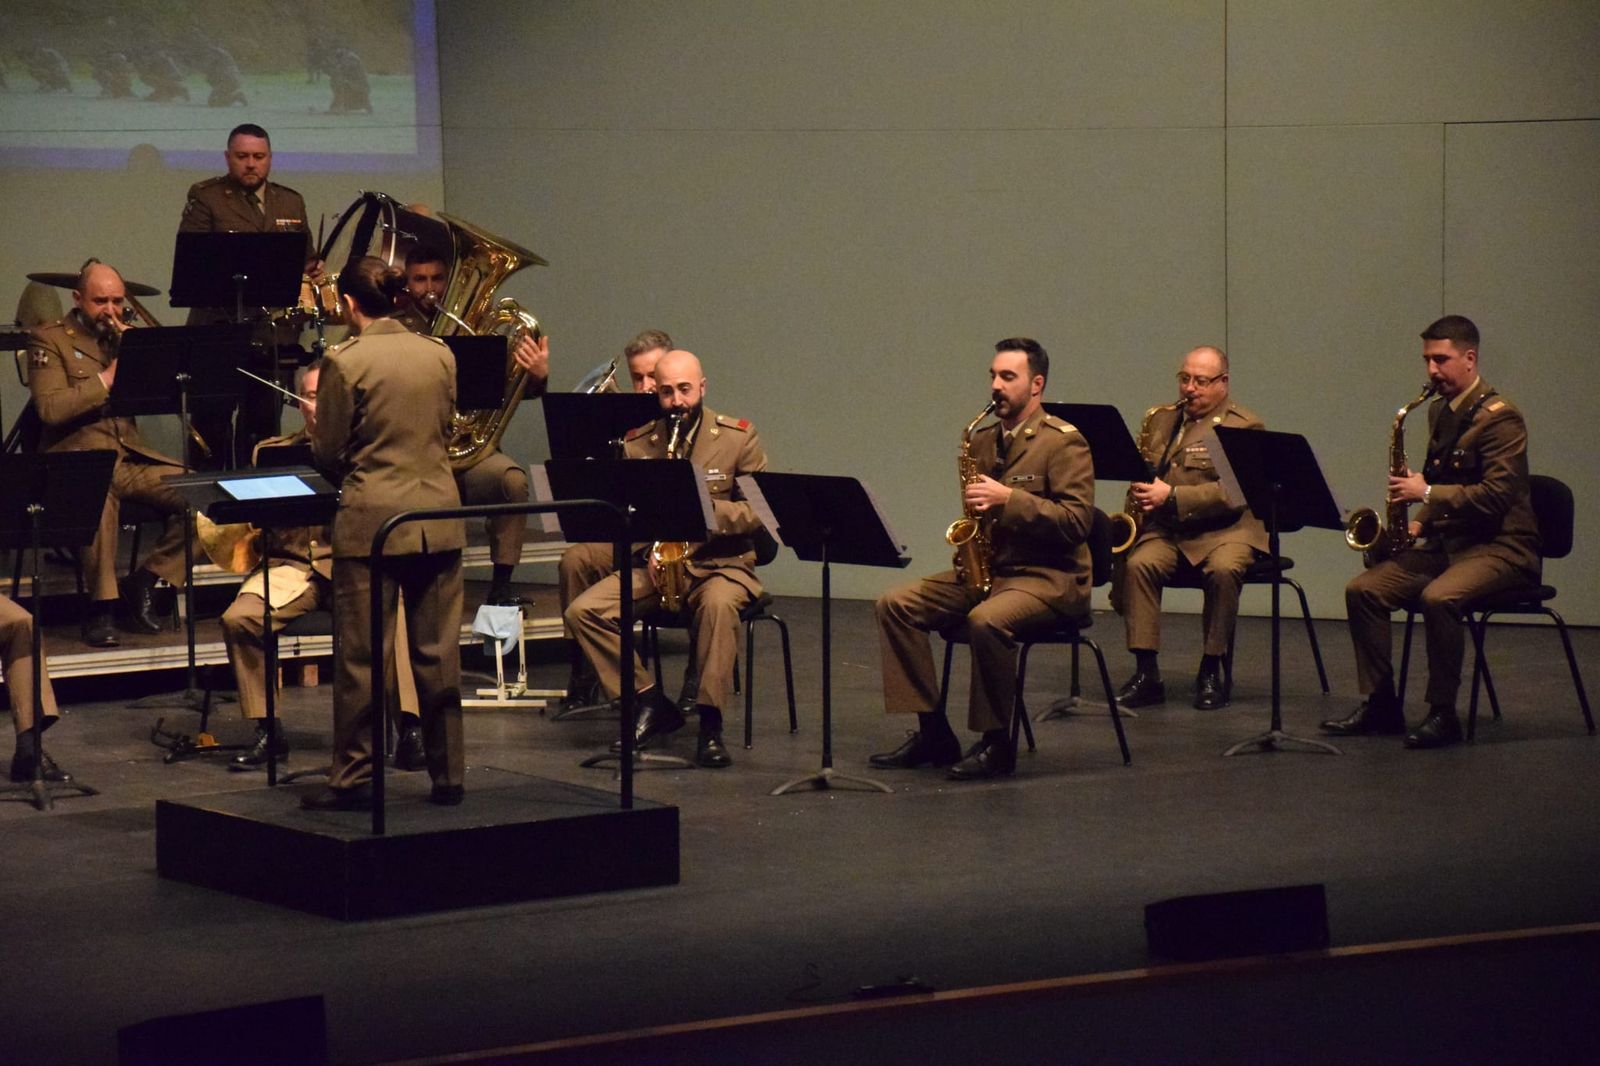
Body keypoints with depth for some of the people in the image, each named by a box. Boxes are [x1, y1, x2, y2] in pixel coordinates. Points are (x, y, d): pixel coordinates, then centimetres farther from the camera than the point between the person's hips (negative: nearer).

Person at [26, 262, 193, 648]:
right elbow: (50, 408, -12)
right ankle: (100, 607, -29)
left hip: (131, 456, 6)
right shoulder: (50, 339, 4)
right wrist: (106, 380, -15)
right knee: (99, 490, -40)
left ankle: (144, 582, -6)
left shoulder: (124, 338, 20)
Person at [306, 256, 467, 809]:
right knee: (439, 654, 9)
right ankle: (448, 774, 13)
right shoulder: (439, 356, 4)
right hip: (438, 516, 4)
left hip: (372, 519, -4)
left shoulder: (345, 362, -10)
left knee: (362, 657, 2)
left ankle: (353, 779, 6)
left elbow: (328, 453, -5)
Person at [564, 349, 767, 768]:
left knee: (717, 603, -39)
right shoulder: (636, 444, 6)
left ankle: (710, 723, -31)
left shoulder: (738, 437, -1)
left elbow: (762, 510, -5)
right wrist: (646, 554, -9)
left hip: (720, 563, -3)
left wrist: (707, 508, -21)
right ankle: (650, 703, -11)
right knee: (581, 612, -18)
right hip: (655, 564, 3)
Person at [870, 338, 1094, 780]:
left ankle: (996, 743, -20)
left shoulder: (1064, 442, -8)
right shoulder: (983, 440, 15)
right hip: (987, 568, 8)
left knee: (987, 620, -37)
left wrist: (1009, 499, -23)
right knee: (894, 605, -8)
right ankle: (933, 733, -6)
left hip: (1049, 575, -8)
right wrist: (974, 507, 1)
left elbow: (1077, 521, -18)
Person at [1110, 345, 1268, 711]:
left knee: (1223, 570, -35)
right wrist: (1140, 492, 0)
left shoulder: (1244, 427, -2)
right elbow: (1142, 473, 25)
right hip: (1165, 530, 4)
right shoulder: (1161, 419, 17)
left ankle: (1210, 673, -18)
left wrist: (1172, 496, -22)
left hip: (1224, 528, -4)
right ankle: (1146, 674, -23)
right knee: (1138, 564, -27)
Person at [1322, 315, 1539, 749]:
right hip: (1445, 541, 9)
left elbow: (1496, 496, -22)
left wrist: (1426, 493, -21)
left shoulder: (1499, 417, -13)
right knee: (1363, 590, -7)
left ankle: (1443, 714, -23)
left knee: (1437, 597, -35)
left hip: (1499, 547, -9)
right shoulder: (1440, 411, 14)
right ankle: (1379, 705, -1)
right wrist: (1421, 520, 9)